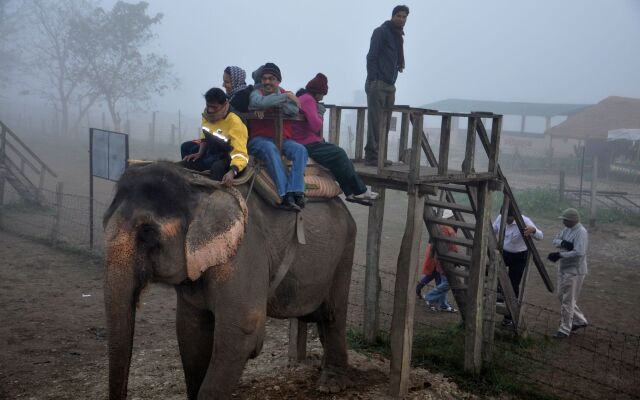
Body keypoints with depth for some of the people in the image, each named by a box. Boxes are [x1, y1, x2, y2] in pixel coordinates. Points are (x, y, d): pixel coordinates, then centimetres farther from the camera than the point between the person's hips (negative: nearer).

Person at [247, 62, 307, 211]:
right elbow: (261, 102, -19)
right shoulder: (256, 93, 7)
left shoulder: (284, 94, 18)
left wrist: (275, 102, -11)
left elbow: (294, 110, -3)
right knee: (270, 149, -37)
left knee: (300, 150, -25)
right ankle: (285, 195, -44)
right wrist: (285, 97, -15)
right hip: (260, 139, -4)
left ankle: (296, 192, -36)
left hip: (283, 139, 4)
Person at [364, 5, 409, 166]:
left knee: (385, 123, 6)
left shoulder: (398, 36, 20)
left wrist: (392, 81, 11)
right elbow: (371, 57, -12)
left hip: (390, 86, 8)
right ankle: (371, 156, -8)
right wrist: (373, 80, -19)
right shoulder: (381, 32, -4)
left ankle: (378, 155, 11)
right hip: (377, 84, -8)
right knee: (375, 122, -10)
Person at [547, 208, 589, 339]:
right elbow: (555, 241, 7)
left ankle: (564, 330, 5)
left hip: (574, 271, -10)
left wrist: (559, 255, -26)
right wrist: (563, 243, -15)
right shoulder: (567, 229, 8)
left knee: (567, 301, -4)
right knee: (562, 296, 18)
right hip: (564, 269, 10)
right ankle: (580, 321, 33)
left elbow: (579, 252, -27)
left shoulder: (581, 232, -20)